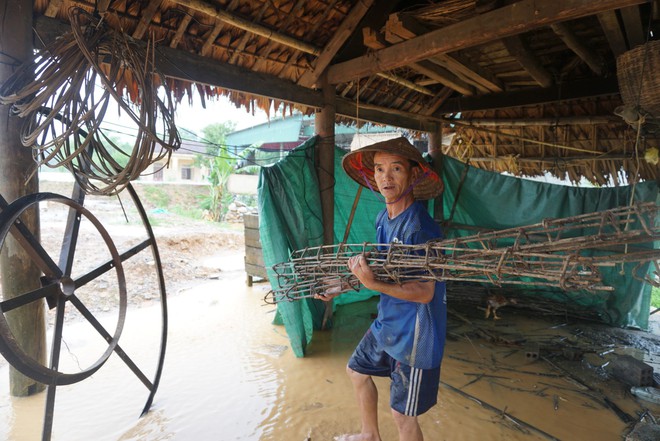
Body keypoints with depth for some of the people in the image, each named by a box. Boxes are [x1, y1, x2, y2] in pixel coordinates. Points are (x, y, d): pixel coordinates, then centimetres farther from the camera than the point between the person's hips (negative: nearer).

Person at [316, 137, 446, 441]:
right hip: (386, 323, 9)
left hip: (414, 334, -9)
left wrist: (372, 284, -36)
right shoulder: (383, 218, 0)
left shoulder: (420, 227, -26)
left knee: (403, 415, 6)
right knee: (357, 370, 27)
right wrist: (341, 288, 10)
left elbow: (424, 292, -25)